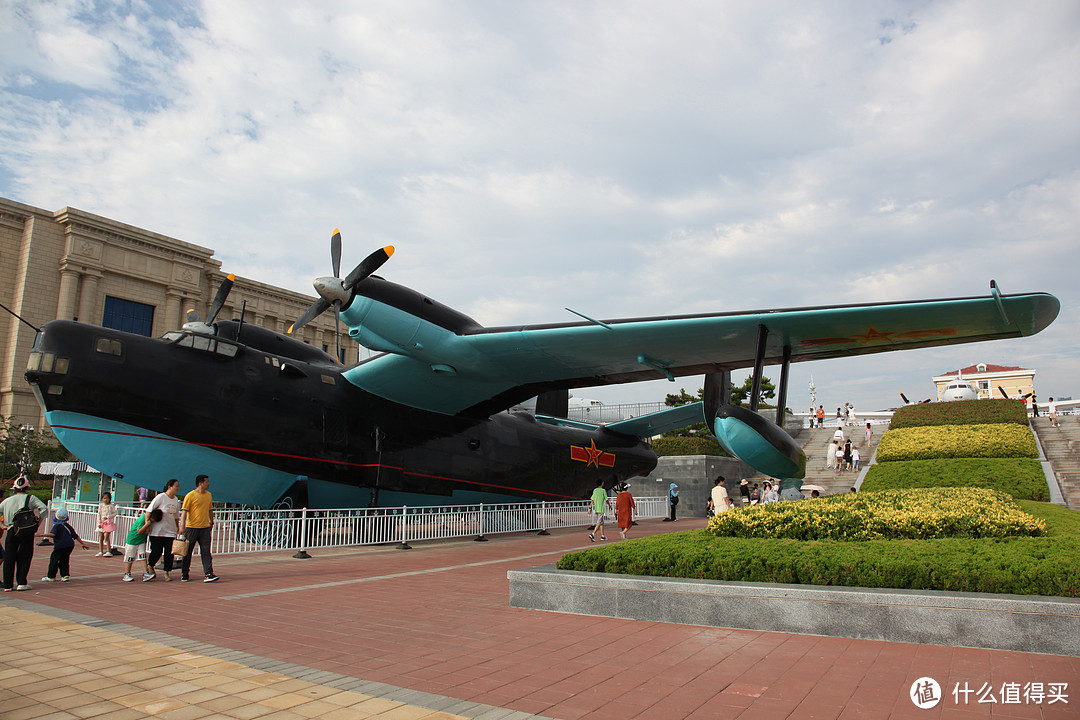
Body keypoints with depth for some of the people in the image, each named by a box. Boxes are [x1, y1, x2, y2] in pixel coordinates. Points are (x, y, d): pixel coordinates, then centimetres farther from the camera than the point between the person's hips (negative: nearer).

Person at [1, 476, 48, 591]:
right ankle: (21, 583, 5)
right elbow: (44, 509, -12)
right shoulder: (30, 498, -2)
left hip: (11, 531, 2)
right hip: (27, 532, -2)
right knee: (24, 557, 7)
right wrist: (37, 521, -2)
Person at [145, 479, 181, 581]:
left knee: (169, 552, 0)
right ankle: (150, 566, 28)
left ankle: (167, 572, 12)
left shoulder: (176, 500, 10)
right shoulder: (160, 497, -9)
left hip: (170, 531, 5)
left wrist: (178, 528, 19)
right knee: (157, 552, -1)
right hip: (157, 530, -5)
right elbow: (149, 510, -9)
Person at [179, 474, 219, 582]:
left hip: (205, 528, 4)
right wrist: (182, 525, -18)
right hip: (191, 528, -4)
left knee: (206, 551, -4)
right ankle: (184, 574, 23)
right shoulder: (190, 495, -6)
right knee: (187, 552, 8)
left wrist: (211, 522, 26)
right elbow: (184, 511, -10)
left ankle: (208, 574, -8)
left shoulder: (209, 495, 12)